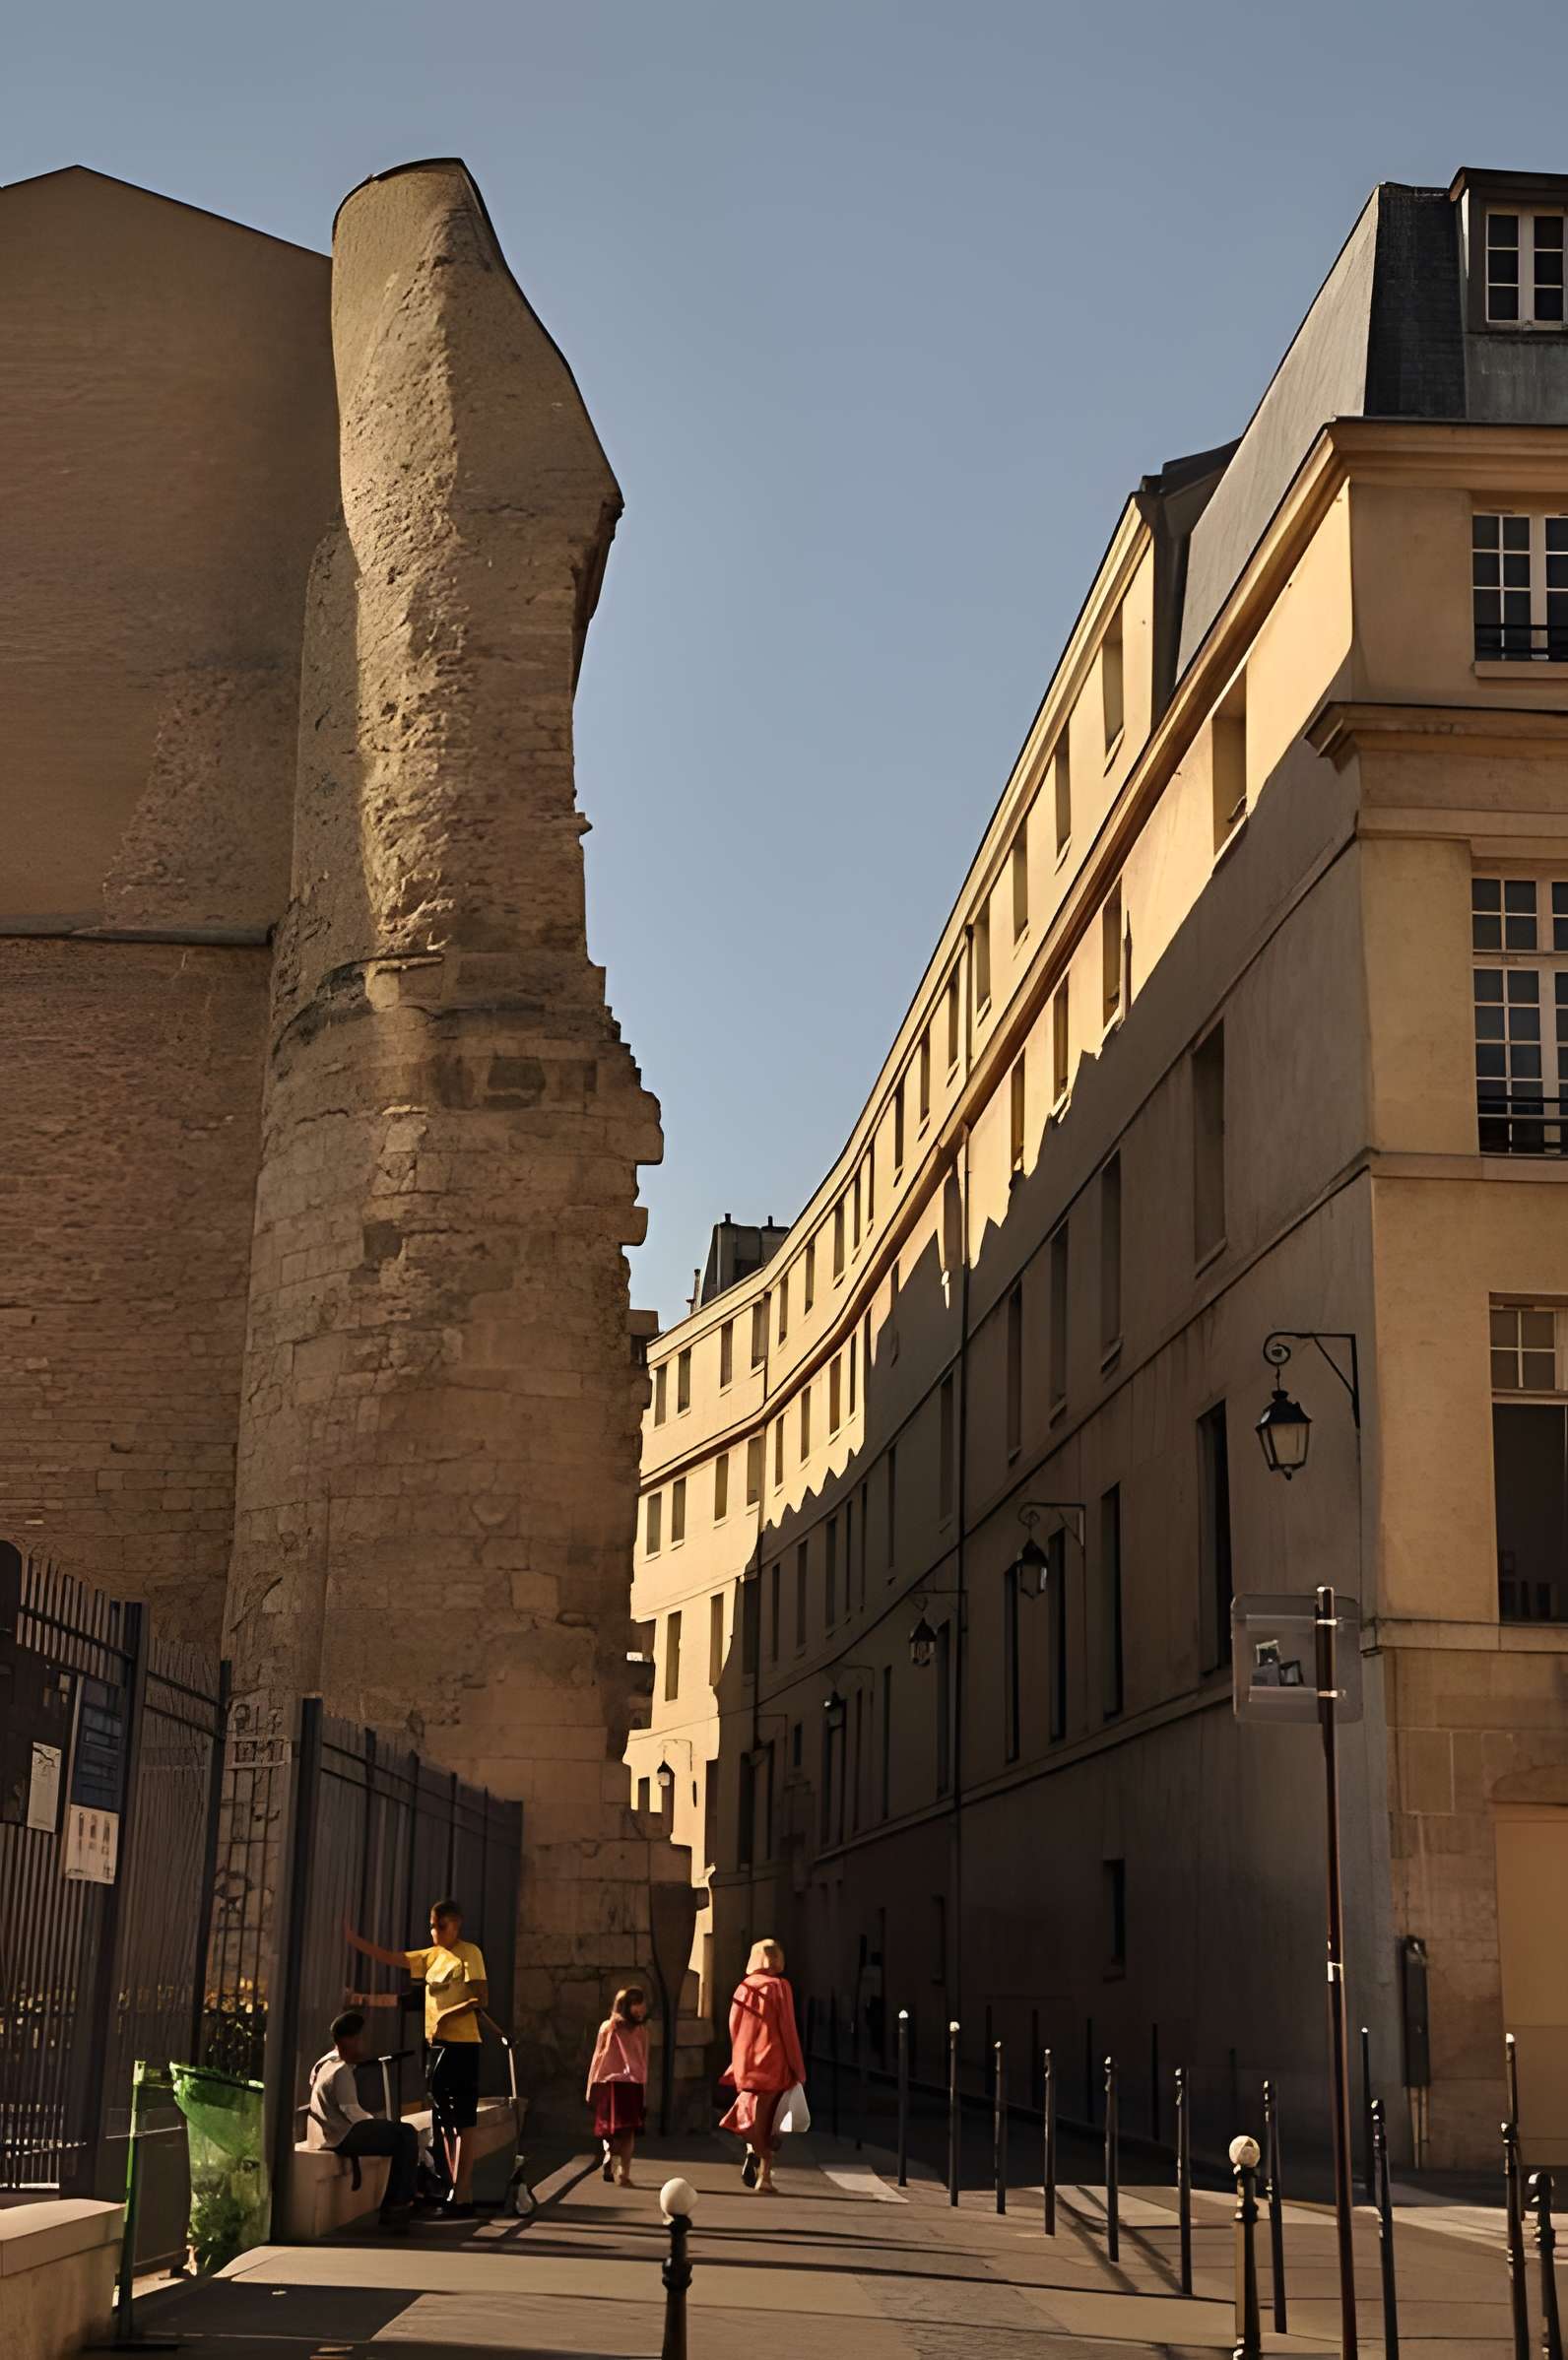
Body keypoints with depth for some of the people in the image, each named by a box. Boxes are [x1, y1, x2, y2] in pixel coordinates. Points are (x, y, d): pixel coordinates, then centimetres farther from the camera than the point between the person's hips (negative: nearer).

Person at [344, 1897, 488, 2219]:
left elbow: (482, 2000, -10)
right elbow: (388, 1957, 15)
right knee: (444, 2122, 9)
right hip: (436, 2043, 8)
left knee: (462, 2121, -9)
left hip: (461, 2044, -8)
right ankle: (457, 2192, 14)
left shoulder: (469, 1953, -4)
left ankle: (462, 2197, -11)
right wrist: (352, 1938, 9)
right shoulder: (431, 1956, 17)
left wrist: (451, 2013, -22)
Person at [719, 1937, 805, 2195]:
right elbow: (788, 2029, -8)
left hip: (746, 2064, 3)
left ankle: (752, 2152, -12)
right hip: (773, 2062, -3)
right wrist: (798, 2068, -4)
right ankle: (764, 2176, 0)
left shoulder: (743, 1988, 5)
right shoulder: (779, 1987, -6)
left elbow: (734, 2028, 7)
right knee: (769, 2121, 4)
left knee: (751, 2115, 14)